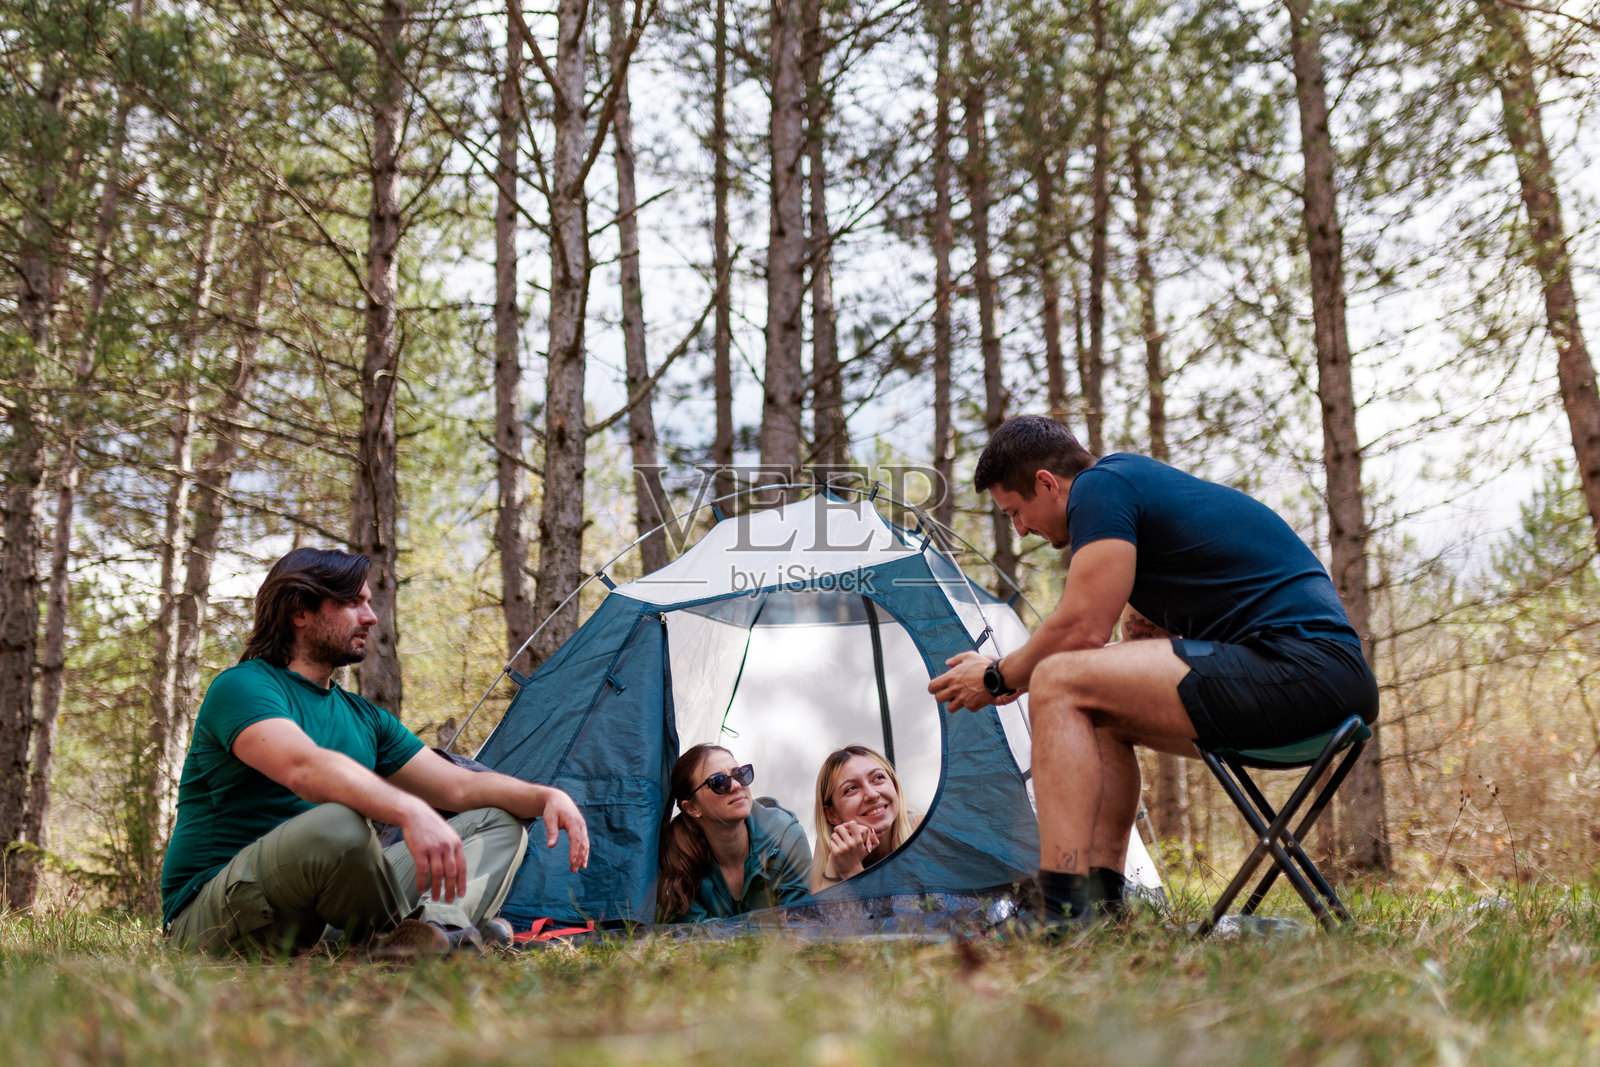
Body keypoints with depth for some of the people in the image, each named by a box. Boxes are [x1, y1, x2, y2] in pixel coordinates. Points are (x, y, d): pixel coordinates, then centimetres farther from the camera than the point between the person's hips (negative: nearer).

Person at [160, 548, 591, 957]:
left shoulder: (364, 717, 16)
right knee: (341, 826, -41)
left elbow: (459, 786, 13)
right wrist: (410, 812, -47)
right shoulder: (242, 688, -11)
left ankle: (437, 926, -28)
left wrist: (545, 796, -6)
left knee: (498, 822, 2)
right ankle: (408, 929, -16)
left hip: (315, 917, 9)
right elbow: (305, 769, -32)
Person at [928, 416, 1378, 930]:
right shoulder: (1146, 482, 25)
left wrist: (999, 678, 5)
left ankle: (1064, 915, -17)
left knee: (1060, 686, -11)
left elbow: (1079, 628, -11)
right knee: (1102, 712, 20)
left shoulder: (1100, 486, -5)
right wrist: (1016, 672, 28)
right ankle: (1100, 904, 11)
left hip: (1298, 667, -11)